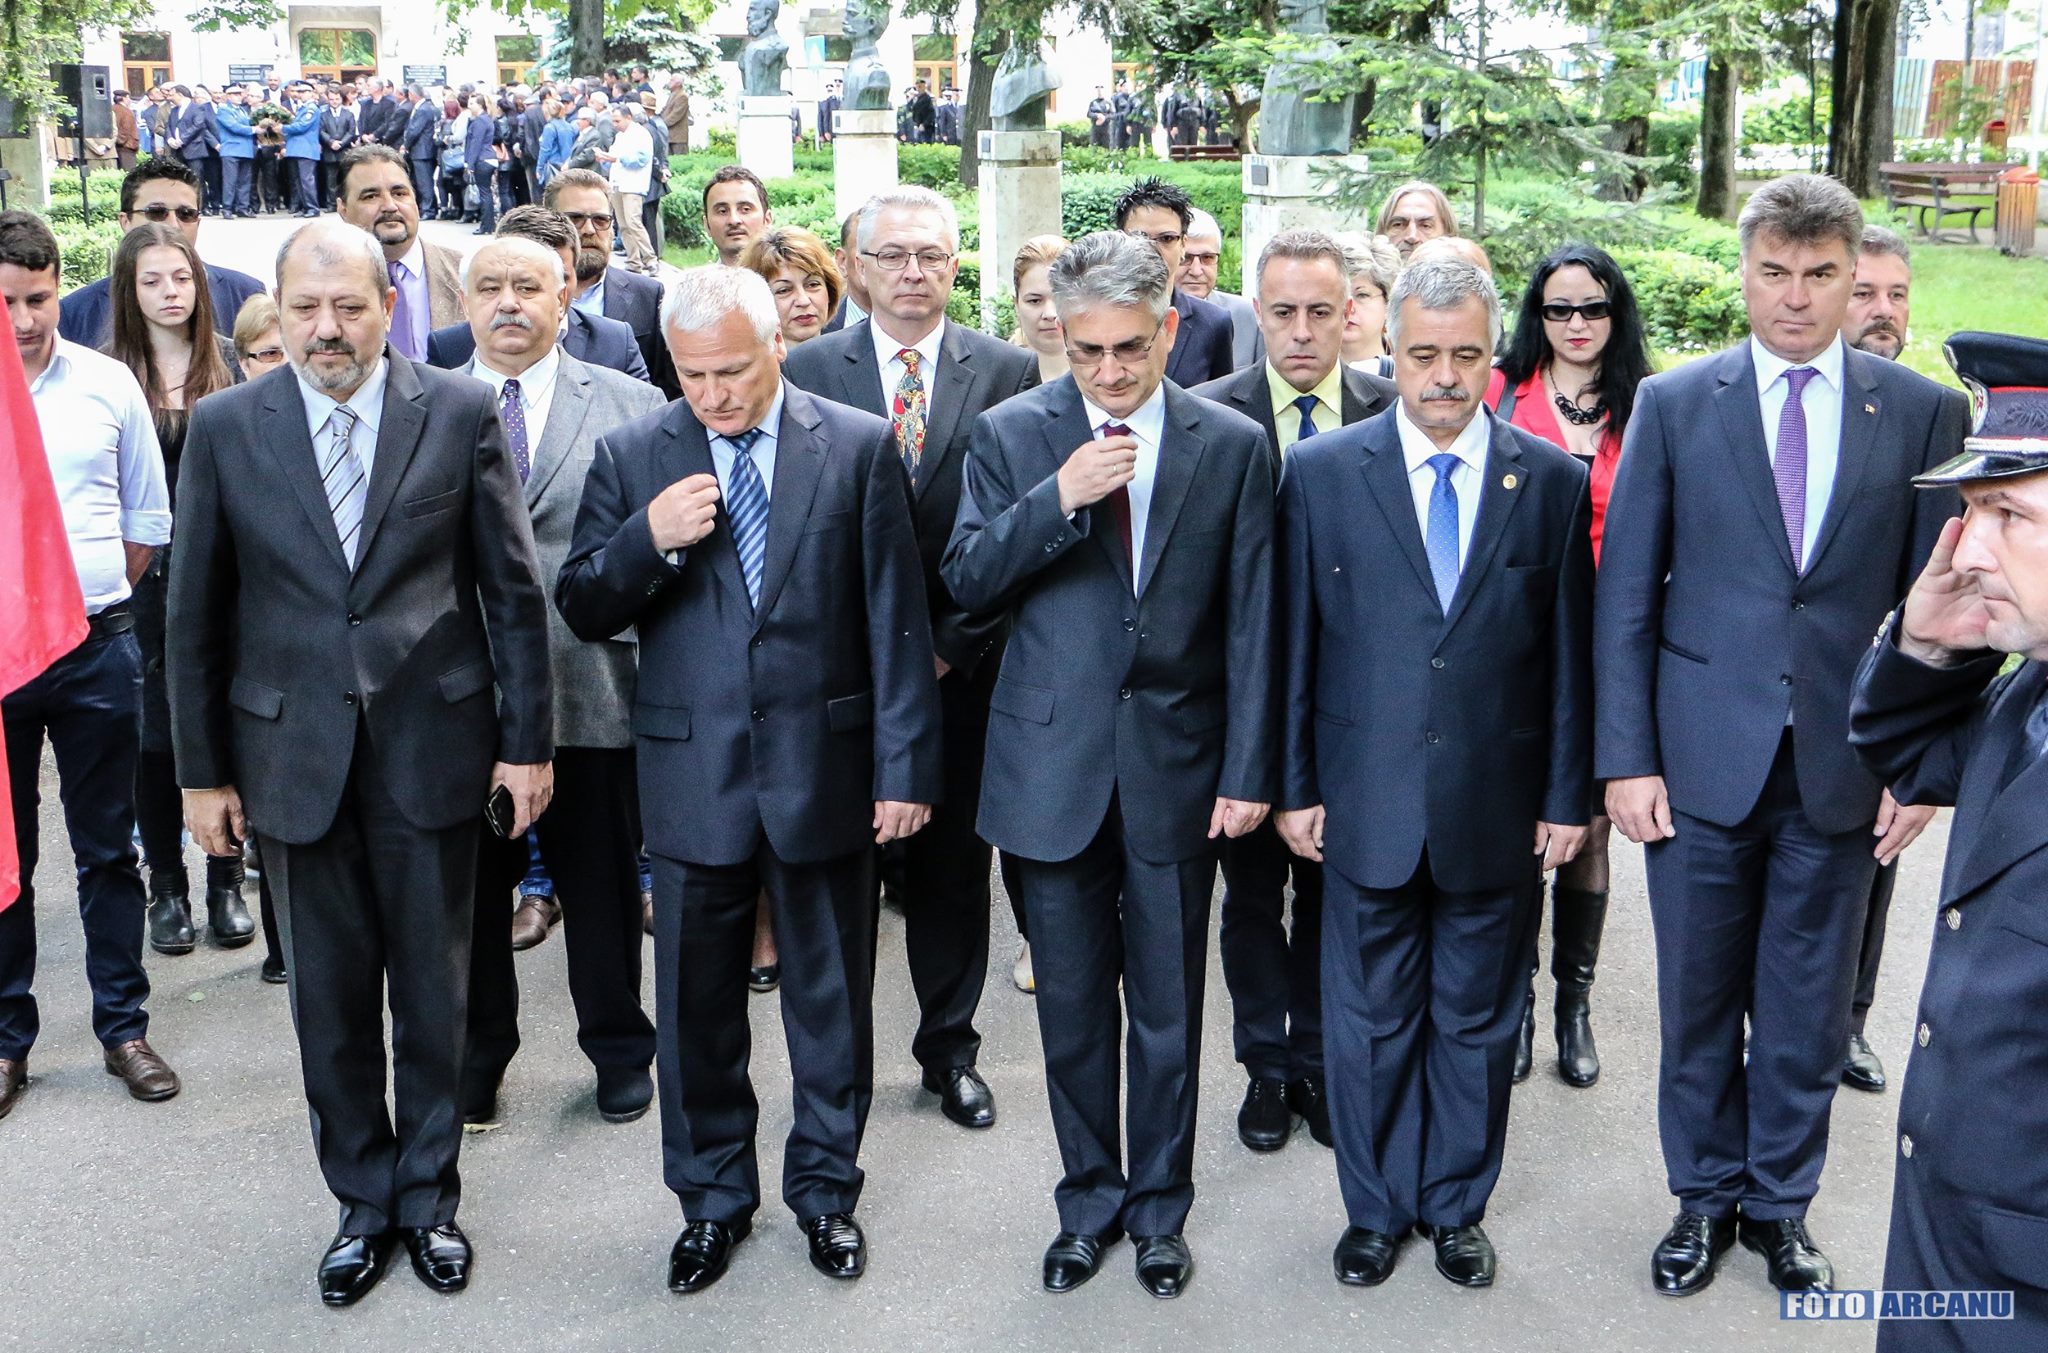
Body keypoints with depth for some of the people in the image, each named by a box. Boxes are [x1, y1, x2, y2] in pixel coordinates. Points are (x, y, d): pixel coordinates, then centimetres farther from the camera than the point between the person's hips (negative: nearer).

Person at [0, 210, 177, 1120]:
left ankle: (123, 1027, 20)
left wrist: (95, 605, 9)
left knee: (107, 850, 10)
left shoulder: (107, 384, 2)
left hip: (96, 647, 1)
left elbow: (147, 518, 11)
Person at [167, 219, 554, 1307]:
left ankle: (429, 1198, 29)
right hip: (293, 755, 1)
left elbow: (513, 589, 0)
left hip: (431, 748, -1)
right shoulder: (225, 428, -1)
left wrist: (526, 741, -1)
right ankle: (363, 1202, 30)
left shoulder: (461, 413, -3)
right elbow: (195, 612, 3)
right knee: (328, 1000, 12)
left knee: (433, 992, 11)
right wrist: (202, 768, 3)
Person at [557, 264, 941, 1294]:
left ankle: (826, 1187, 33)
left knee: (831, 995, 13)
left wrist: (905, 764, -5)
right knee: (696, 1005, 13)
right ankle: (712, 1198, 33)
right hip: (693, 773, 1)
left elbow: (895, 619, -3)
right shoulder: (630, 457, 1)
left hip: (825, 764, -1)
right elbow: (581, 613, 0)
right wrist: (649, 542, -20)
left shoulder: (860, 446, -3)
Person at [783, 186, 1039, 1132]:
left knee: (954, 863, 10)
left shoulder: (1007, 371, 2)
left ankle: (950, 1048, 25)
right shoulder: (808, 370, 2)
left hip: (961, 664, 1)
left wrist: (954, 644, -7)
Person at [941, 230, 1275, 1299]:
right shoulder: (1010, 434, 0)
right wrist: (1059, 498, -19)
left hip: (1176, 766, 0)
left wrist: (1248, 771, -4)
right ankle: (1089, 1201, 31)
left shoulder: (1233, 445, -1)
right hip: (1051, 765, 0)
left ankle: (1160, 1208, 30)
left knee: (1167, 1008, 12)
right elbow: (965, 580, -5)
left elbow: (1251, 623, 0)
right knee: (1071, 1008, 12)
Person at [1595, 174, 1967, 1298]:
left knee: (1809, 1006, 13)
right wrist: (1625, 758, -5)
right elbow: (1626, 595, -1)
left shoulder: (1923, 413, 1)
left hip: (1844, 770, 1)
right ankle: (1704, 1196, 32)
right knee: (1698, 999, 12)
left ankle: (1780, 1203, 33)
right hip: (1704, 758, 0)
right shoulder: (1673, 403, 0)